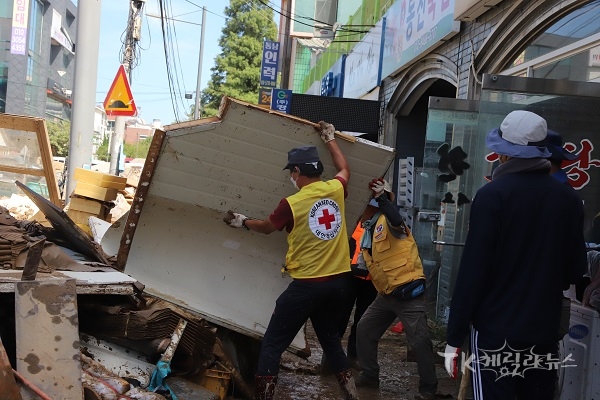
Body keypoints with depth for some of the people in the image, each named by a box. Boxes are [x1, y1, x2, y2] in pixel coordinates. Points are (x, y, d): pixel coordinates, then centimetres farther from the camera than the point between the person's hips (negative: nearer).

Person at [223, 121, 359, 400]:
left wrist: (243, 222, 27)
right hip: (338, 282, 6)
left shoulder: (292, 204, -11)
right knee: (331, 339, 23)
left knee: (272, 345, 3)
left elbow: (267, 227, 8)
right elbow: (344, 169, 25)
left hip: (307, 285, -6)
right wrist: (330, 139, 36)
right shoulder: (335, 190, 0)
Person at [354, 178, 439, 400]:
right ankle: (369, 375, 24)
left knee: (419, 341, -6)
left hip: (408, 292, -9)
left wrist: (382, 197, -48)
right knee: (364, 330, 11)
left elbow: (396, 220, -37)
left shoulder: (387, 221, -10)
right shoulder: (368, 230, 15)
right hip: (386, 294, 9)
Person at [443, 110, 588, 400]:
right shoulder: (569, 199, 2)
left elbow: (472, 269, -15)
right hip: (546, 331, 5)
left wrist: (455, 336, -9)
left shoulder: (493, 194, -12)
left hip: (495, 331, -5)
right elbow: (575, 270, 9)